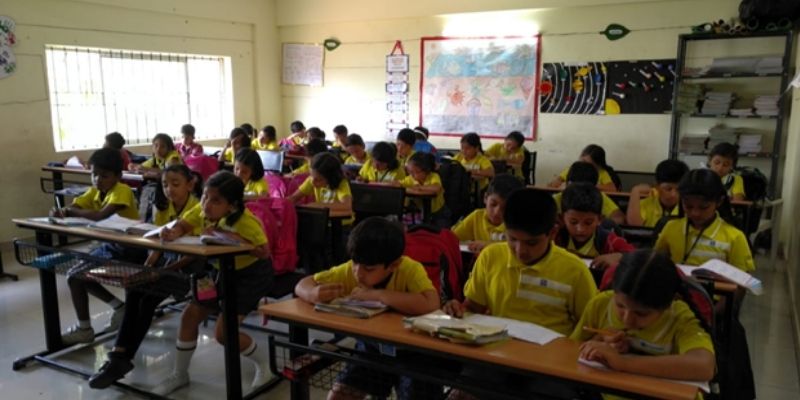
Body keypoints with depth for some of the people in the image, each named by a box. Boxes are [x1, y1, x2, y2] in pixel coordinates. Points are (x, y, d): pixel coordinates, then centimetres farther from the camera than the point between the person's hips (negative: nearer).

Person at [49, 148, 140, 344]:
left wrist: (69, 212, -20)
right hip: (110, 245, 9)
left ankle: (84, 329, 3)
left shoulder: (122, 190, -21)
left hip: (128, 249, -9)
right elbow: (74, 207, -2)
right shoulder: (95, 191, 5)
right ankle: (119, 306, 19)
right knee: (78, 275, 16)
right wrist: (60, 212, -27)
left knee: (75, 276, -11)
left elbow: (100, 215, -35)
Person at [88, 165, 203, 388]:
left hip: (190, 264, -6)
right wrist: (147, 266, -9)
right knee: (135, 287, -20)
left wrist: (167, 269, -30)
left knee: (147, 298, -23)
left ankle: (121, 356, -9)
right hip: (168, 258, 6)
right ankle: (121, 355, -18)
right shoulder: (162, 207, 7)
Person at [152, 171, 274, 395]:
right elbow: (182, 225, -10)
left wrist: (231, 237, -43)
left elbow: (264, 252, -42)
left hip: (252, 273, -7)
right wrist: (173, 233, -34)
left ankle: (263, 361, 15)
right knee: (190, 315, 3)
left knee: (223, 332, -13)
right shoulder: (203, 210, -12)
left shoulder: (245, 221, -33)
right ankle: (180, 375, 24)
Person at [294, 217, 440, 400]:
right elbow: (302, 285, -6)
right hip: (371, 345, 4)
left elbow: (431, 304, -46)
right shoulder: (349, 271, -15)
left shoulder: (410, 270, -27)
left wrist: (377, 294, -40)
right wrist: (313, 294, -31)